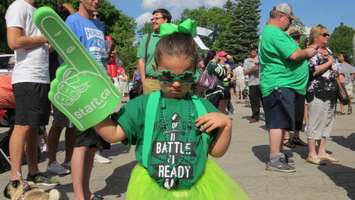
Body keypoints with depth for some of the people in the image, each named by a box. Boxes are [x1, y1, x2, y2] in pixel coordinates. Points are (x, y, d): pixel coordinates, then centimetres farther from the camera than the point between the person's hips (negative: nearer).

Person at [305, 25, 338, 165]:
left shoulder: (328, 51, 18)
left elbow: (334, 68, 28)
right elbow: (313, 71, -21)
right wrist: (329, 62, -10)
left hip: (331, 93, 9)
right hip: (318, 93, -9)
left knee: (327, 122, 11)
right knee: (315, 122, -5)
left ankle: (322, 152, 19)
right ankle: (312, 154, 1)